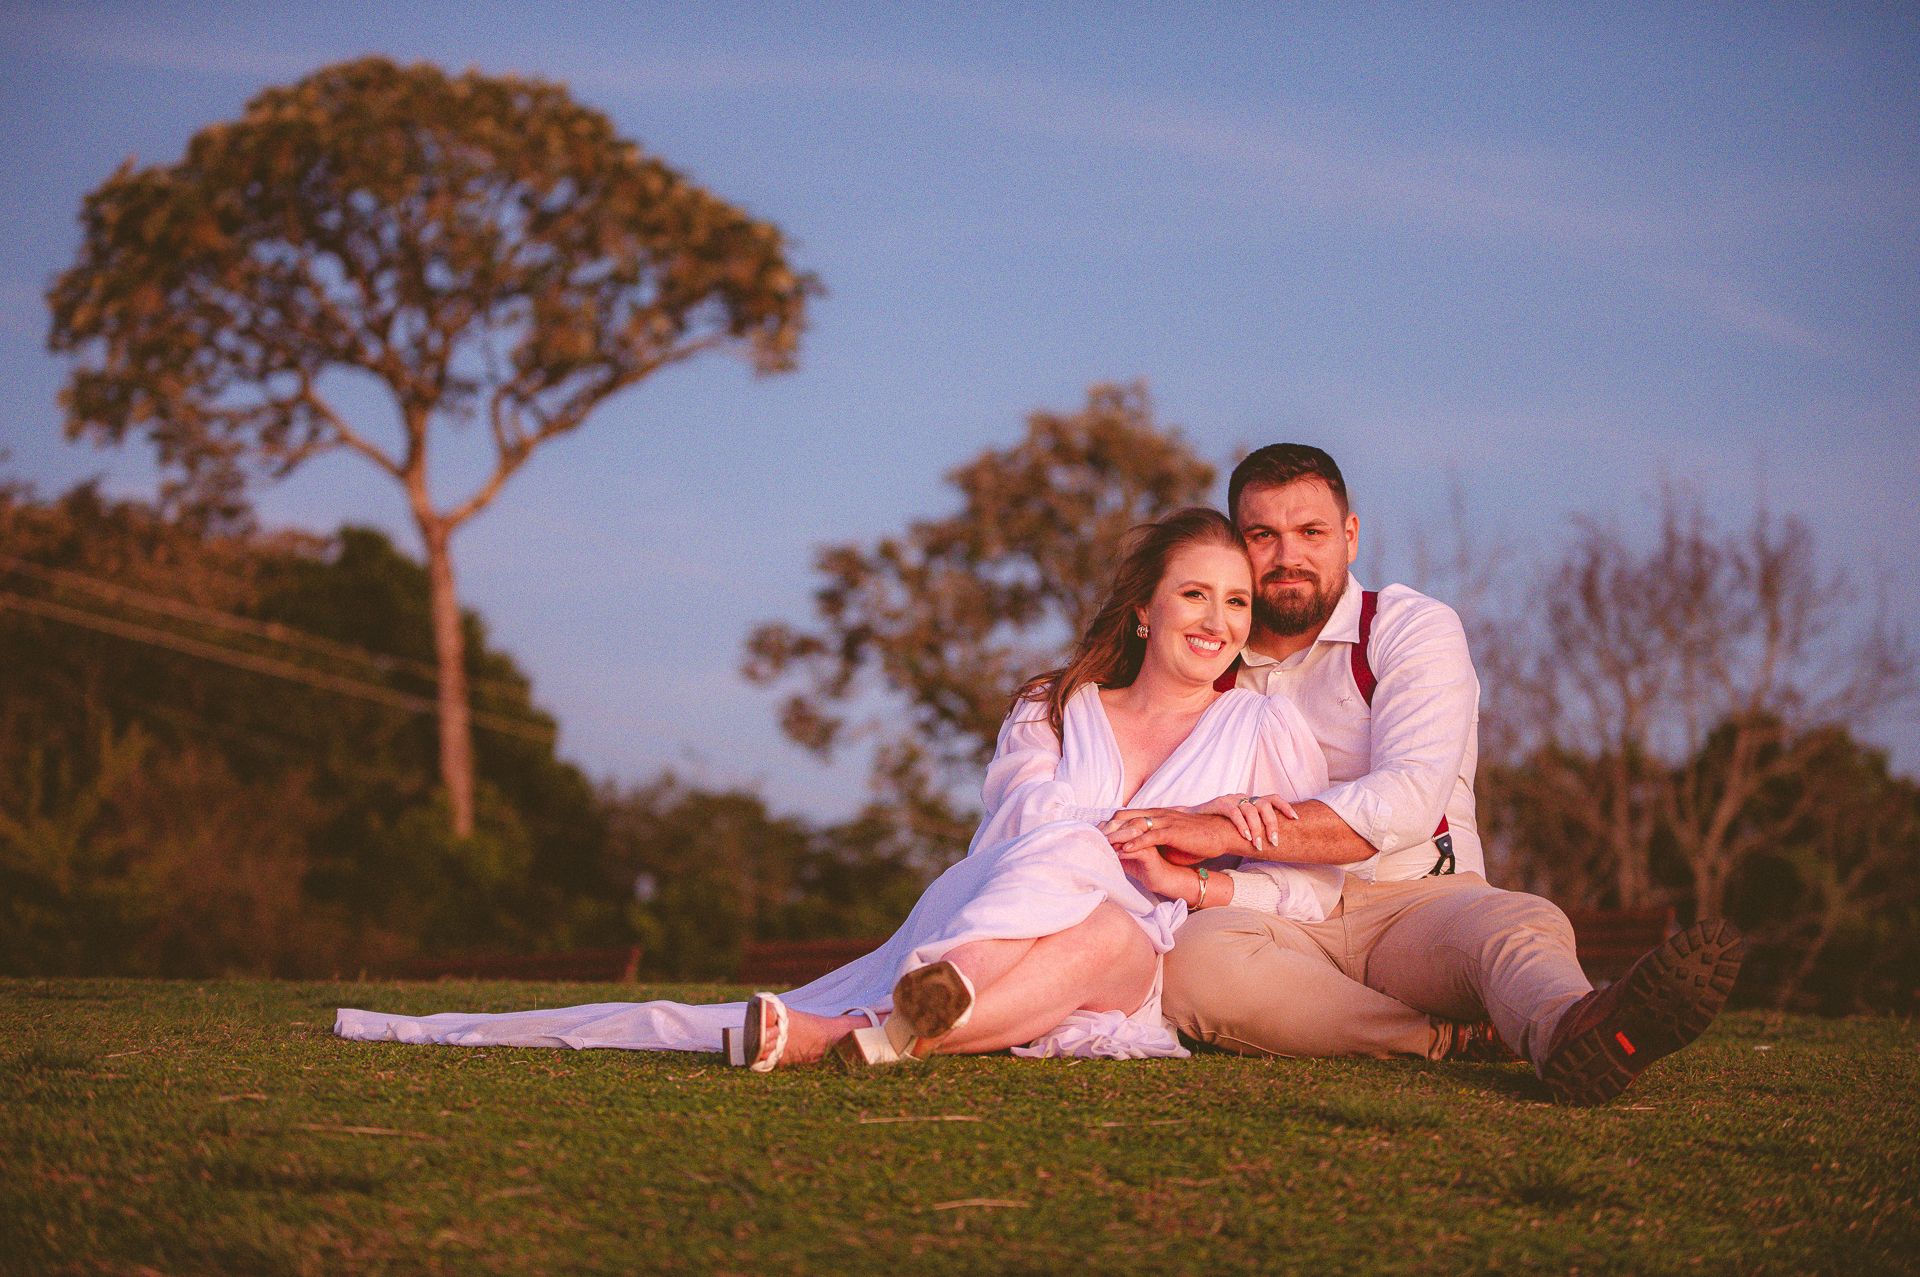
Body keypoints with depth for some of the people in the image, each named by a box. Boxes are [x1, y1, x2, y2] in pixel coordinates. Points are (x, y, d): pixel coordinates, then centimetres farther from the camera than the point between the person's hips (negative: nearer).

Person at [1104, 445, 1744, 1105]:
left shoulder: (1413, 627, 4)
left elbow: (1406, 803, -13)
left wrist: (1225, 831, -22)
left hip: (1416, 903, -2)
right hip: (1278, 923, 2)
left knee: (1524, 926, -36)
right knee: (1191, 958, -35)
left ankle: (1568, 1029, -71)